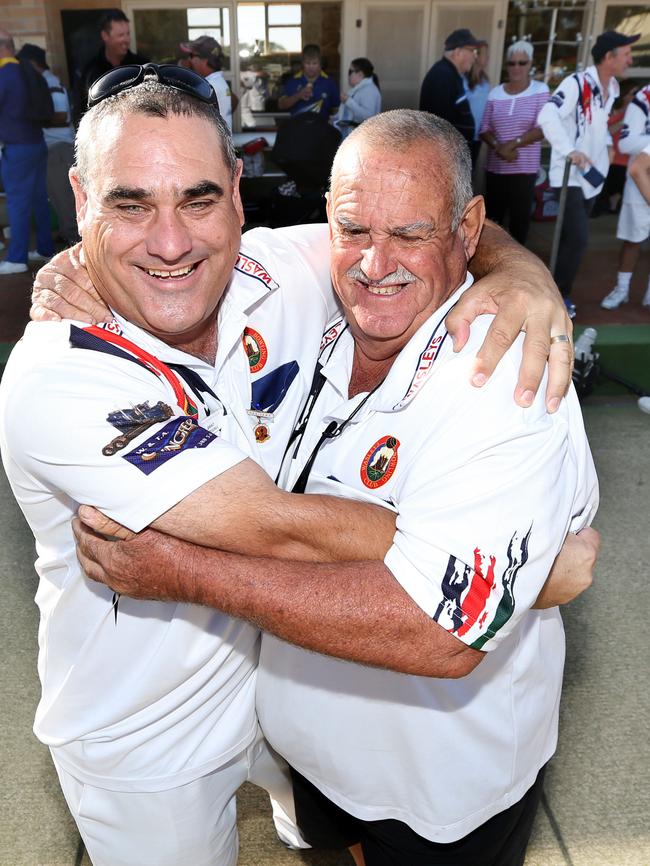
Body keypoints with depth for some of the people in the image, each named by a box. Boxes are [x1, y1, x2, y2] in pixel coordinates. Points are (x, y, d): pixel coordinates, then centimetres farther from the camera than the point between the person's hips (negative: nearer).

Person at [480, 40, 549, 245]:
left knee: (520, 219, 1)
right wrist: (498, 147, -15)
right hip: (495, 168, 3)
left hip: (524, 169, -3)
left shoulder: (540, 90, -1)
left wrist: (512, 144, -18)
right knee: (492, 217, 10)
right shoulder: (496, 92, 8)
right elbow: (485, 129, 4)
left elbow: (541, 130, -9)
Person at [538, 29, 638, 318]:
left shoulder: (612, 88, 10)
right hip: (569, 174, -8)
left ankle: (559, 290, 24)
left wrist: (607, 145, 12)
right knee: (577, 238, -14)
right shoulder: (576, 83, -15)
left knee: (574, 238, 12)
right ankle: (558, 294, 3)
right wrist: (569, 151, -40)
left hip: (592, 174, 8)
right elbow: (547, 116, -29)